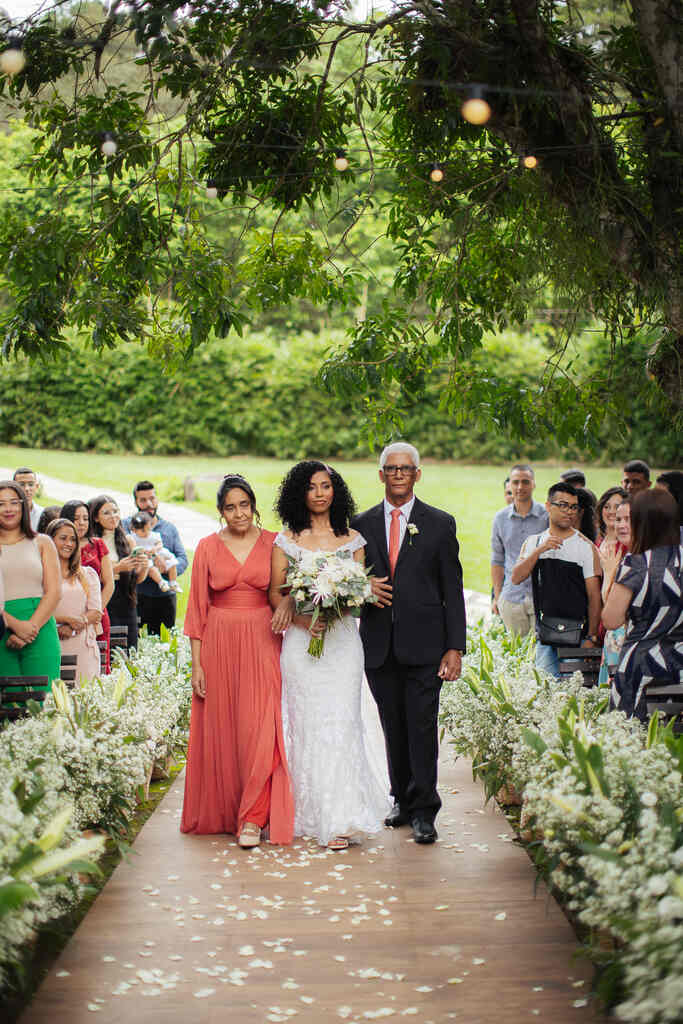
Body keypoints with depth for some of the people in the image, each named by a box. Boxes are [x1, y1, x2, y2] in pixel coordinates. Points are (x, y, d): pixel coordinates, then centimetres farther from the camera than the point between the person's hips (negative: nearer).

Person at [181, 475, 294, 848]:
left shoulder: (273, 543, 3)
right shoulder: (208, 547, 4)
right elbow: (197, 607, 5)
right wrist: (197, 663, 0)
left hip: (262, 644, -1)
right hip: (219, 645, 1)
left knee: (259, 726, -9)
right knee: (220, 729, 5)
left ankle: (252, 817, -4)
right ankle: (222, 812, 19)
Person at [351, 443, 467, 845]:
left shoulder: (440, 524, 4)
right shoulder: (362, 525, 11)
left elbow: (453, 590, 2)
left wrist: (455, 647, -4)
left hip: (423, 645, -3)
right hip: (379, 646, 3)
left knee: (422, 727, -4)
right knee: (393, 727, 9)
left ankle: (424, 811, 4)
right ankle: (403, 801, 22)